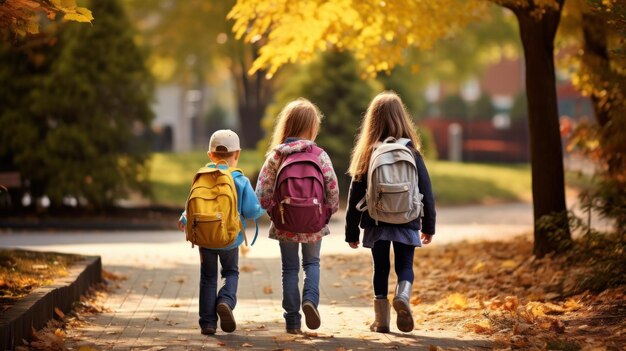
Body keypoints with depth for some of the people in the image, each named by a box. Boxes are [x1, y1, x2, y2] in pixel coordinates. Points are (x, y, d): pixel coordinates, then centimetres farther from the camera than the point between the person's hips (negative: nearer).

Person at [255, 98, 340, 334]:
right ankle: (310, 298, -8)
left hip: (285, 225, 0)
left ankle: (292, 321, 11)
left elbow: (262, 192, -8)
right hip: (314, 225, 0)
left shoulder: (275, 155, -5)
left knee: (290, 269, 12)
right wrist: (328, 213, 6)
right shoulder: (319, 155, -8)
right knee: (312, 263, 19)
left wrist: (274, 213, 8)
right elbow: (333, 189, -11)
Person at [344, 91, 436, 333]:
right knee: (405, 266, 10)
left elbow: (356, 195, -1)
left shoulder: (367, 154, -3)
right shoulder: (412, 153, -2)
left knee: (381, 269, 11)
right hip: (407, 223, 0)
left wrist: (352, 231, 7)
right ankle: (403, 295, -20)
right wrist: (428, 226, 11)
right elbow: (426, 191, 1)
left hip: (376, 224, 0)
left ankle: (381, 320, 11)